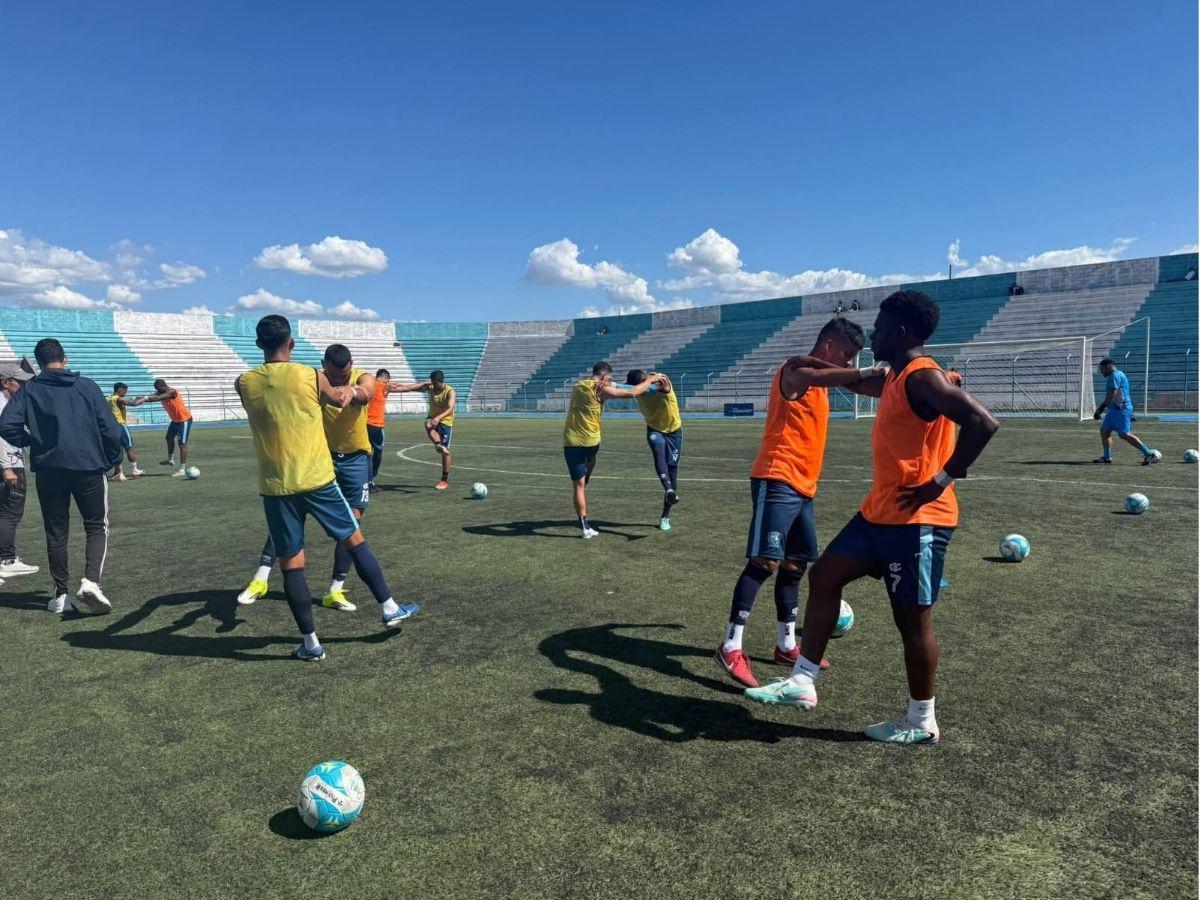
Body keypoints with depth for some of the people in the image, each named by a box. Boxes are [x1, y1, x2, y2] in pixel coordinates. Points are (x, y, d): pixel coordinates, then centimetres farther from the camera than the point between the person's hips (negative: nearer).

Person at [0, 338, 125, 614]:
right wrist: (111, 461, 9)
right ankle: (90, 581, -15)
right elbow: (110, 429, -3)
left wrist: (30, 441, 11)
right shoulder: (87, 386, 1)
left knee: (56, 534, 13)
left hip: (48, 470, 2)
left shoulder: (28, 390, 3)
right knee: (97, 528, 7)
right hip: (89, 467, -2)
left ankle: (60, 595, 17)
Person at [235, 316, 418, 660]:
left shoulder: (244, 383, -1)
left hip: (276, 487, 1)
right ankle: (389, 609, 22)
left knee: (291, 563, 8)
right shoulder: (310, 376, -6)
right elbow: (340, 399, 15)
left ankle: (310, 642, 13)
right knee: (354, 541, 14)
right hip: (317, 479, -1)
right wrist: (350, 389, 38)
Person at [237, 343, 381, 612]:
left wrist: (350, 391, -65)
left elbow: (366, 393, -40)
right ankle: (261, 578, 0)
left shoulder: (363, 378, -16)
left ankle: (335, 591, 9)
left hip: (355, 459, 0)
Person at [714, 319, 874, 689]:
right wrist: (866, 373, -35)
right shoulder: (795, 369, -9)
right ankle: (731, 647, -11)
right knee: (765, 562, -14)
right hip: (777, 482, -10)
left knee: (794, 565, 12)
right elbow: (816, 375, -31)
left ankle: (786, 645, 23)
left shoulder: (818, 379, 21)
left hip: (802, 487, 10)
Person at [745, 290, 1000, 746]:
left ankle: (922, 723, 21)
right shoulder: (895, 379, 14)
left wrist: (942, 480, -26)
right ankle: (803, 681, 18)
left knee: (912, 619, 2)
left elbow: (983, 422, -28)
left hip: (917, 519, -10)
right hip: (879, 513, 10)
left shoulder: (923, 377, -17)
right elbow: (859, 383, 37)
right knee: (824, 575, 10)